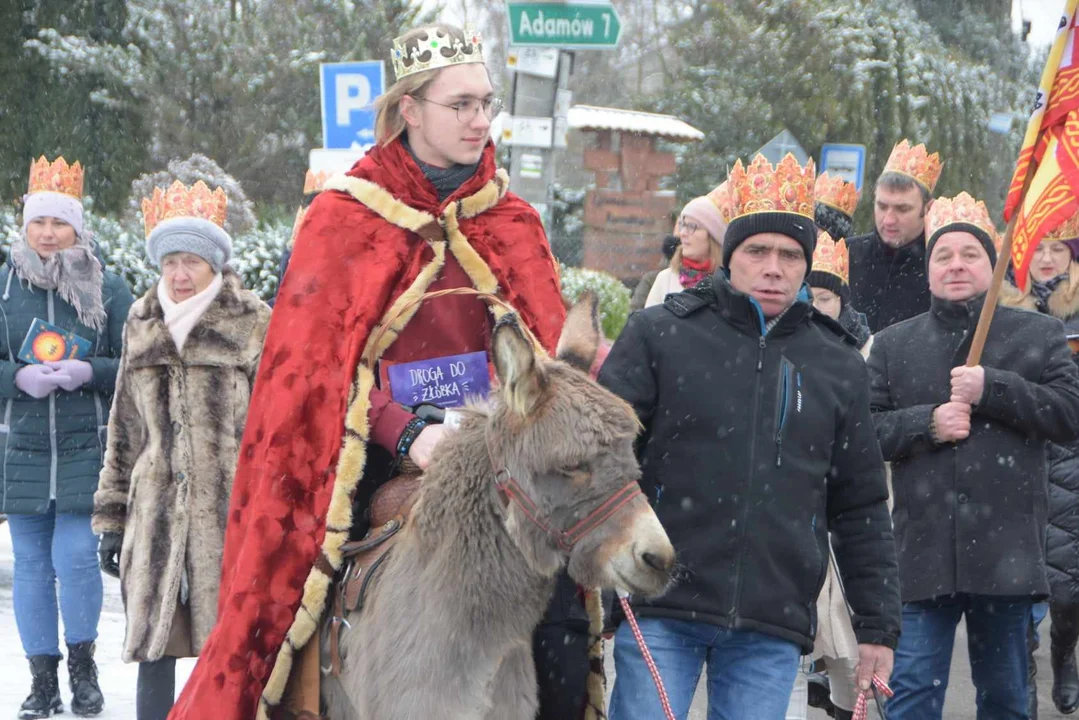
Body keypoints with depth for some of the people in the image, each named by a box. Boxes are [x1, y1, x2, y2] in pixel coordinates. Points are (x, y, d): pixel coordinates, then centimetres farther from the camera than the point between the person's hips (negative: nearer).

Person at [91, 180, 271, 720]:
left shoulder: (253, 323, 2)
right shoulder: (142, 325, 14)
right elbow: (124, 430, 18)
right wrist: (112, 519, 15)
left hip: (230, 511, -4)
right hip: (156, 510, 4)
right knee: (153, 654, 3)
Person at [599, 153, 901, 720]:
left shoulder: (837, 367, 13)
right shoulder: (658, 334, 3)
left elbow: (862, 509, 17)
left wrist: (878, 626, 14)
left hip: (773, 629, 2)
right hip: (660, 609, -2)